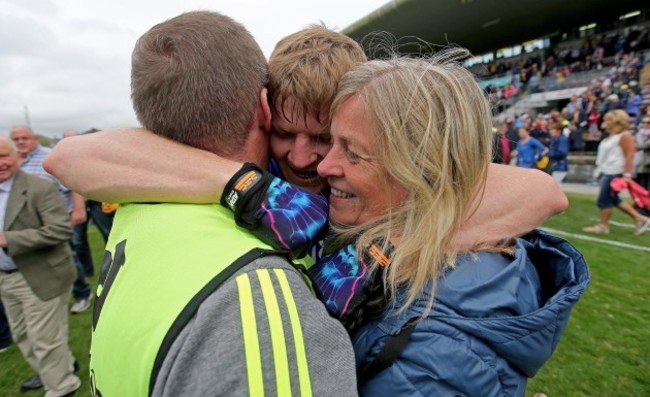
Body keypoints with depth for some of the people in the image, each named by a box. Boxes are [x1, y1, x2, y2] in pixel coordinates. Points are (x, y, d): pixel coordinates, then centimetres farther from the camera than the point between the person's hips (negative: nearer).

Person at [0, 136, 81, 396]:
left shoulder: (40, 188, -19)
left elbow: (62, 230, -27)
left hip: (40, 278, -8)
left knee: (45, 339, 4)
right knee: (22, 335, 24)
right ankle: (55, 369, 46)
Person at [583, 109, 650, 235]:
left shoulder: (624, 136, -13)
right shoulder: (611, 136, 15)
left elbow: (629, 156, -18)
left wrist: (627, 175, -23)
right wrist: (600, 168, 22)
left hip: (615, 173, -10)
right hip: (607, 172, 10)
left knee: (604, 199, -4)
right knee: (614, 200, 14)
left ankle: (603, 225, 8)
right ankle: (640, 219, 23)